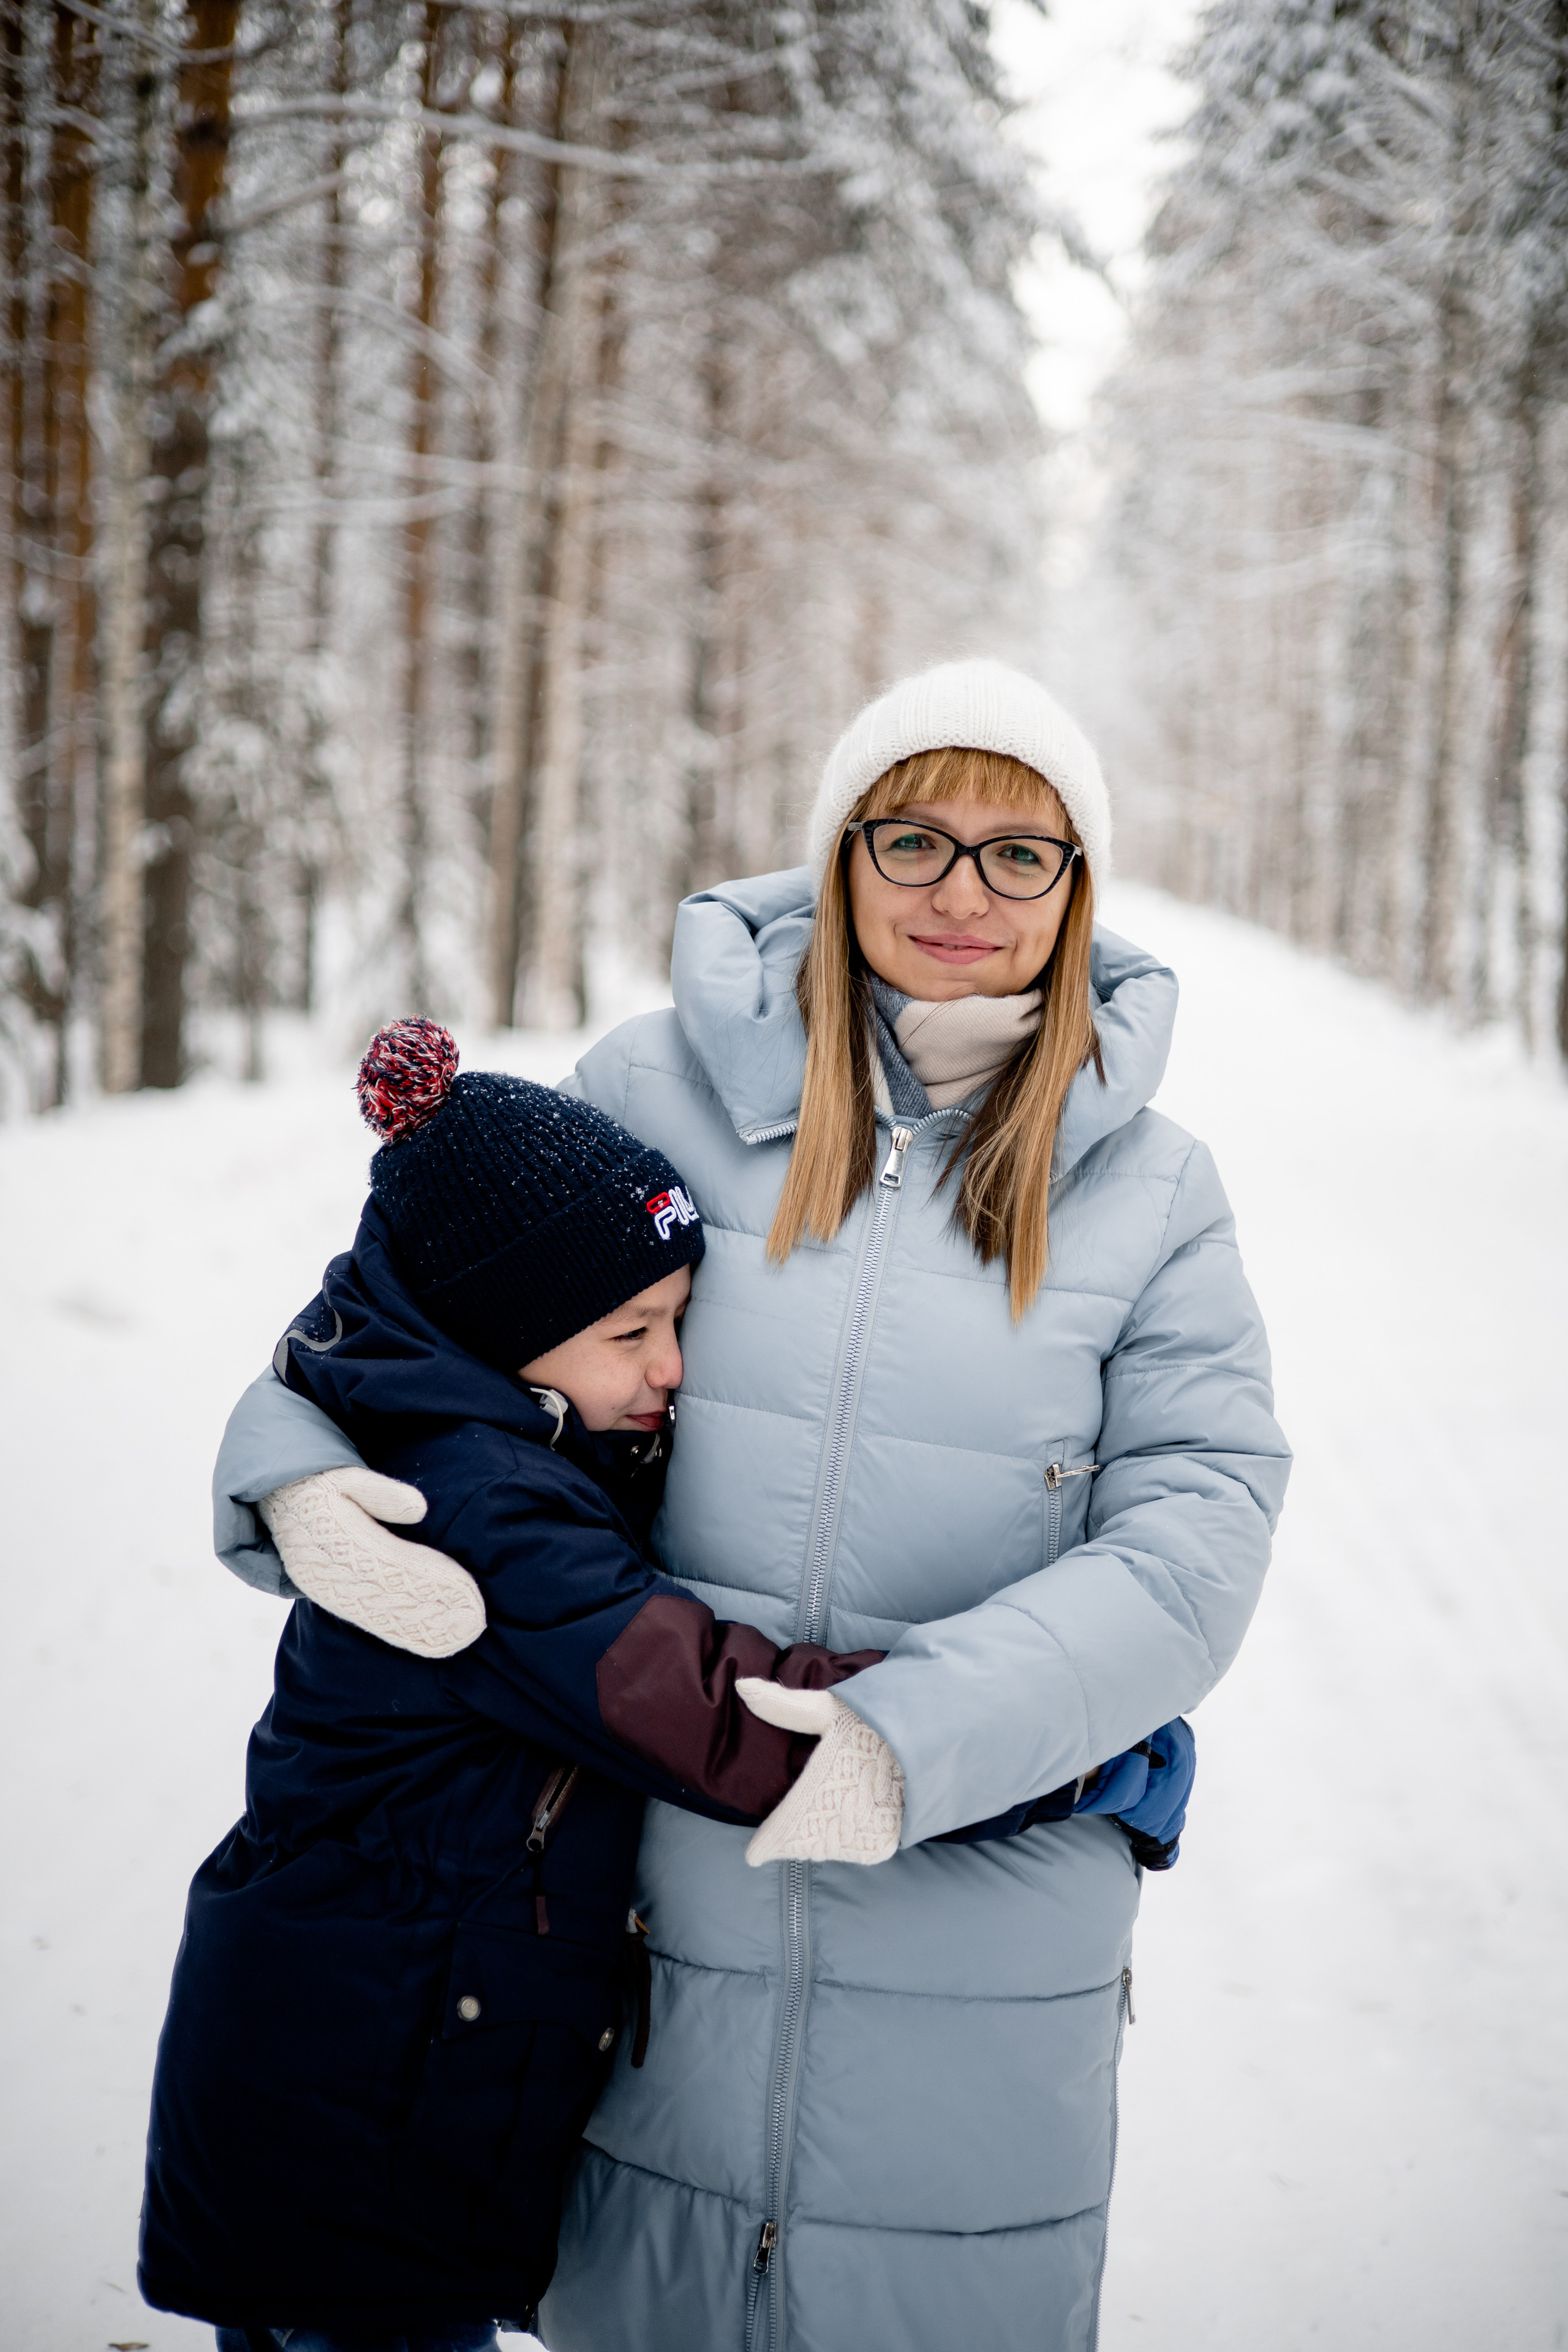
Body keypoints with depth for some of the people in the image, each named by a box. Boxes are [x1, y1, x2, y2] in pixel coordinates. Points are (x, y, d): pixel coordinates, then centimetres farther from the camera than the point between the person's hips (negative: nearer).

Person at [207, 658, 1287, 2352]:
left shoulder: (1148, 1186, 0)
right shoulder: (661, 1090, 0)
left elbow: (1192, 1533, -9)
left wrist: (915, 1732, -21)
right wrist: (300, 1468, -11)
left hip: (984, 1909, 0)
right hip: (659, 1870, 1)